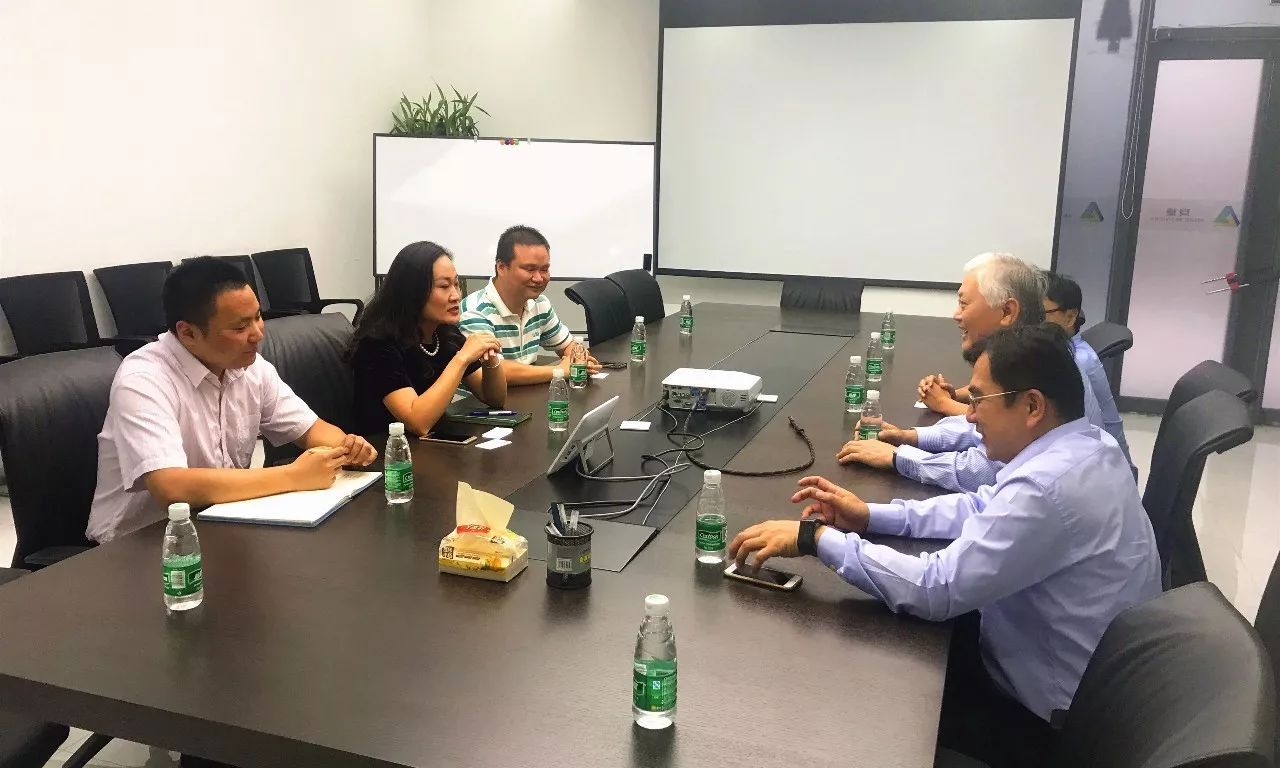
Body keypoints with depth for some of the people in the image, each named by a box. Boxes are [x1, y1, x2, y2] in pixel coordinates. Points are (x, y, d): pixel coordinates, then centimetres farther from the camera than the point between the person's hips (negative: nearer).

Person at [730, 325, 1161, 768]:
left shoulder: (1049, 483, -32)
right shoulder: (1083, 445, -2)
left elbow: (936, 589, -31)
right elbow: (986, 506, 9)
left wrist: (815, 537, -24)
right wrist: (871, 516, 0)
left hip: (1051, 722, -8)